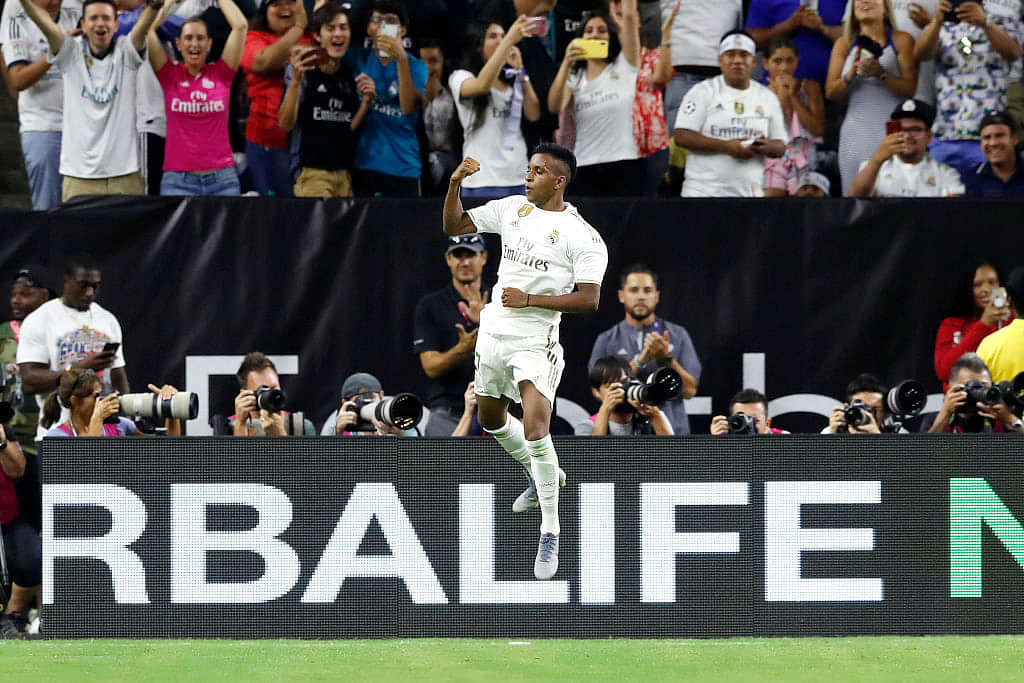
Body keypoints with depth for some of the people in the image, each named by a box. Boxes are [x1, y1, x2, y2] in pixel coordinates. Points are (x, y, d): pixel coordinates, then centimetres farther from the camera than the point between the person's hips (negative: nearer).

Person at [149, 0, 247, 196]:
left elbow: (240, 25, -2)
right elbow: (148, 28, -3)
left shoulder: (221, 75, 4)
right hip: (178, 180, -1)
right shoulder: (170, 76, 3)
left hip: (222, 179, 1)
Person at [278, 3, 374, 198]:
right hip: (312, 172, -6)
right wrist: (295, 80, -26)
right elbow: (285, 123, -13)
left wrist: (366, 102, -7)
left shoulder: (352, 76, 10)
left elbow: (351, 129, 11)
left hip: (345, 173, 6)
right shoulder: (303, 69, -4)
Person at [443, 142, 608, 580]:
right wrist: (455, 183, -5)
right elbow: (454, 226, 11)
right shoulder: (512, 209, 6)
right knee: (490, 419, 23)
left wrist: (529, 299, -20)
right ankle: (542, 477, 48)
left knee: (535, 429, -21)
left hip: (535, 340, -7)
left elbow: (588, 299, -16)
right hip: (494, 330, 7)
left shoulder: (582, 236, -12)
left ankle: (549, 532, -12)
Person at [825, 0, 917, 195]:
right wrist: (851, 75, -10)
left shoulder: (901, 40, 4)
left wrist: (881, 74, -19)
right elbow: (830, 92, 8)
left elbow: (909, 88, -4)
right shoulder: (844, 44, 14)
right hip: (856, 132, 3)